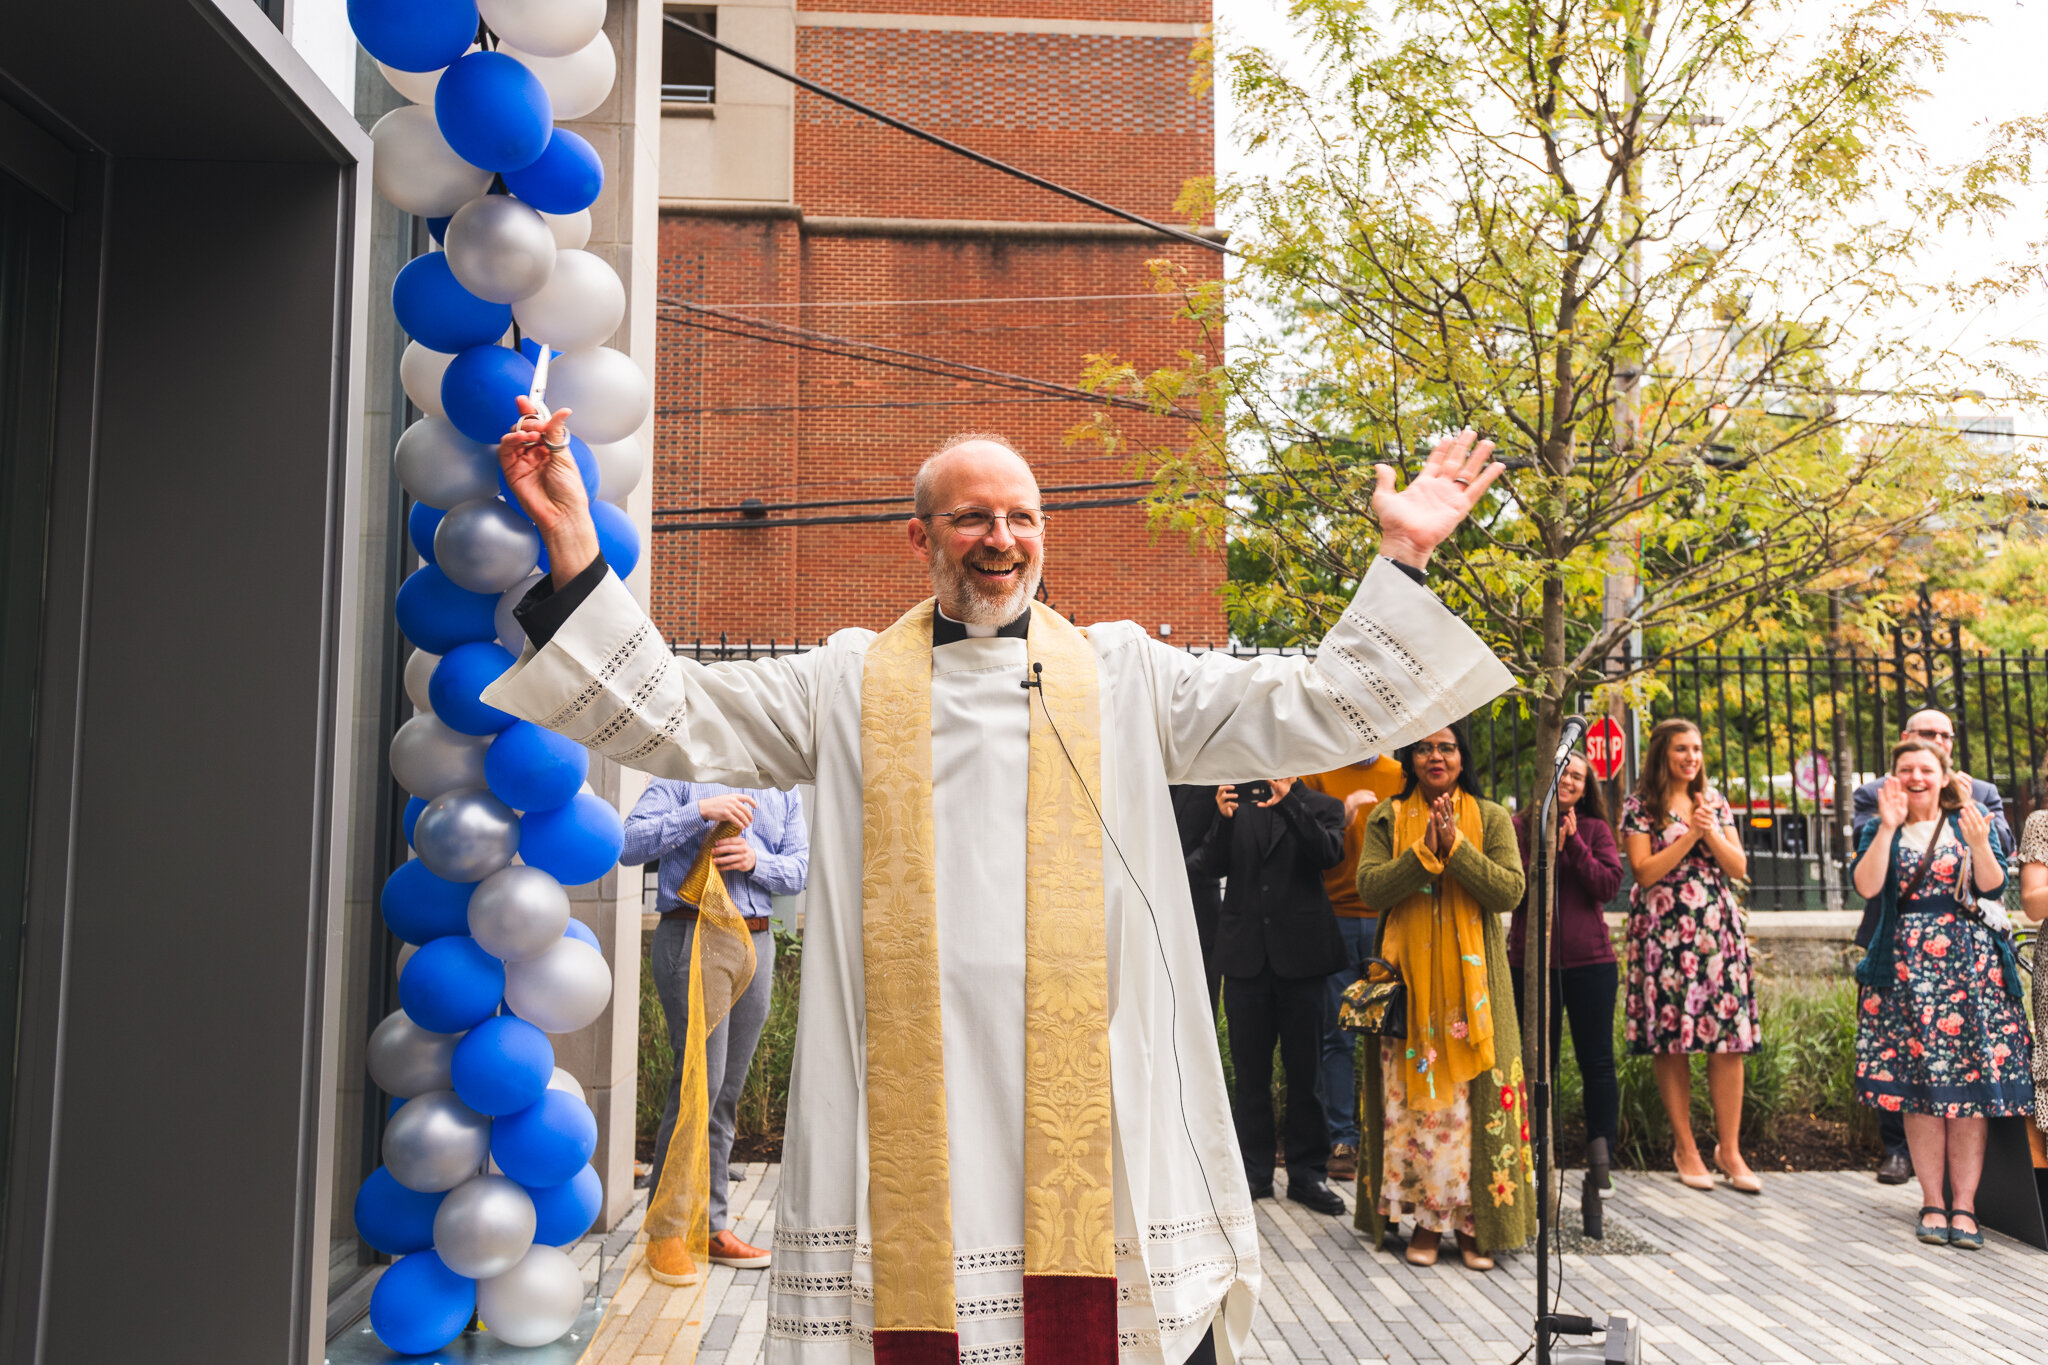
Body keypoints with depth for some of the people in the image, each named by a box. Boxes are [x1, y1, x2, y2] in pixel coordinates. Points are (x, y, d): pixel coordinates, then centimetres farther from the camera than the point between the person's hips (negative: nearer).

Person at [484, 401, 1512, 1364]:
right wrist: (571, 546, -2)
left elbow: (1318, 716, 6)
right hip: (917, 1115, 0)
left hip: (1101, 1110, 0)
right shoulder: (849, 685, 12)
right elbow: (665, 716, 7)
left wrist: (1403, 560, -2)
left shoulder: (1125, 677, 11)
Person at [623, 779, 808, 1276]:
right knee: (702, 1077, -12)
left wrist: (755, 862, -9)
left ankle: (710, 1228, 14)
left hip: (755, 942, 5)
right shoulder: (682, 775, 3)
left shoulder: (783, 792, 18)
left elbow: (800, 868, 12)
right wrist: (701, 813, -19)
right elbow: (630, 844, -8)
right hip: (692, 935, -5)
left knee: (728, 1090, 7)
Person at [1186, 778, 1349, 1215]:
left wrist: (1287, 803, -25)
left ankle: (1306, 1172, 16)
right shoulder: (1236, 803, 10)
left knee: (1304, 1070, 4)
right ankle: (1254, 1171, 19)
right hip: (1246, 953, 2)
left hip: (1299, 955, -2)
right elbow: (1214, 864, 2)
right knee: (1250, 1070, 9)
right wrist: (1223, 819, -15)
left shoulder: (1322, 807, 4)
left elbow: (1328, 852, -15)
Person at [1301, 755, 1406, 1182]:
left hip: (1389, 920, 1)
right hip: (1335, 918, -1)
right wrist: (1342, 818, -14)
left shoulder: (1402, 778, 11)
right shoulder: (1316, 774, 6)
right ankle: (1342, 1139, 8)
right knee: (1338, 1035, 1)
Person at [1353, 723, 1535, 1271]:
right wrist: (1424, 852, -16)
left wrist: (1456, 847, -15)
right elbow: (1370, 887, -5)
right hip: (1408, 975, 1)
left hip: (1471, 976, 0)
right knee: (1411, 1089, -1)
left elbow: (1510, 891, -6)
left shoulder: (1491, 818, 6)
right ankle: (1426, 1218, 9)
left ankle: (1474, 1221, 7)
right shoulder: (1387, 819, 8)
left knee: (1473, 1091, -3)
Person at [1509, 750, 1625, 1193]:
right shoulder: (1518, 828, 3)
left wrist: (1573, 844, -12)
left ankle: (1601, 1160, 11)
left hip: (1590, 962, 1)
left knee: (1597, 1062, 3)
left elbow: (1608, 886, -5)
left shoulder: (1595, 830, 6)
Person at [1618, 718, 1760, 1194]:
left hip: (1718, 929, 4)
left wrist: (1711, 833, -7)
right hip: (1664, 933, -3)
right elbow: (1644, 872, -8)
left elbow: (1739, 867, 9)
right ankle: (1685, 1147, 10)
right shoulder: (1640, 804, 1)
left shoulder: (1713, 801, 14)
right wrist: (1690, 835, -12)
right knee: (1671, 1039, -2)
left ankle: (1729, 1149, 6)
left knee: (1730, 1038, -3)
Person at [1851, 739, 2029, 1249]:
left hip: (1970, 962, 1)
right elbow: (1866, 886, -8)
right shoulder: (1880, 831, 9)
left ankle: (1964, 1204, 0)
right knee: (1918, 1083, -3)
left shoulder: (1970, 821, 11)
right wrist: (1888, 827, -12)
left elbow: (1992, 885, -1)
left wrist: (1978, 842, -18)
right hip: (1906, 967, 0)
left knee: (1973, 1081, -4)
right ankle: (1932, 1202, 3)